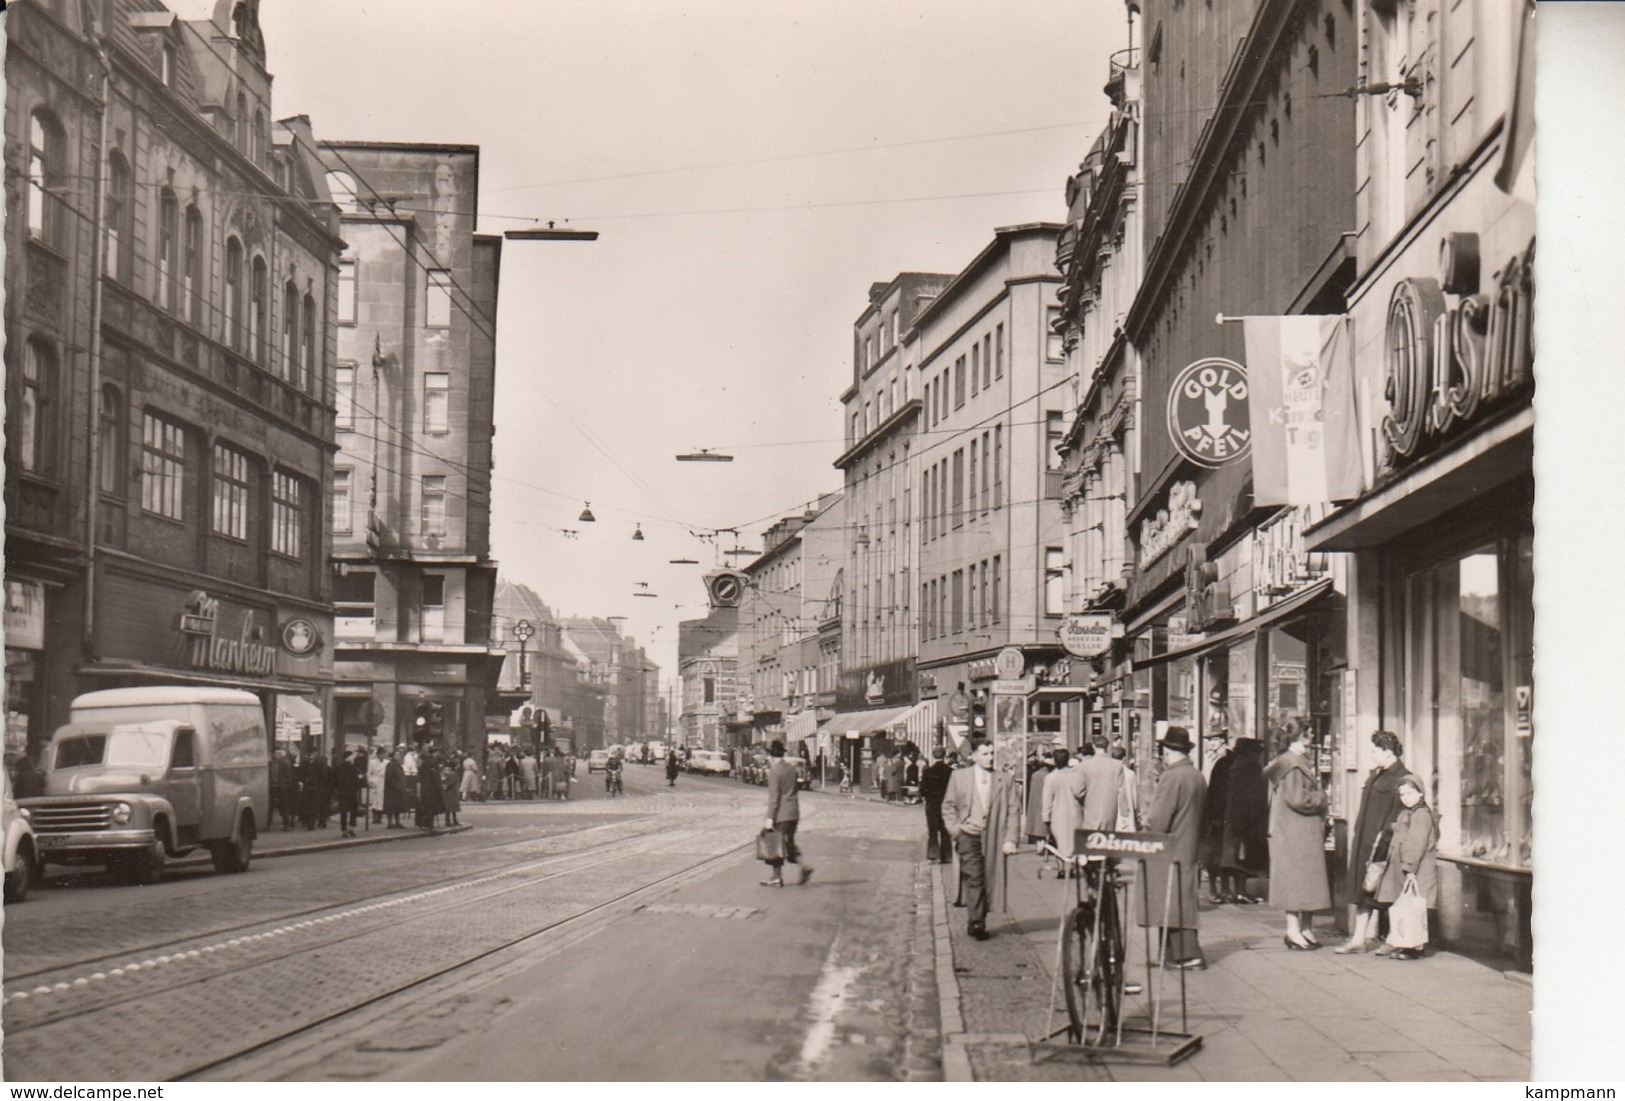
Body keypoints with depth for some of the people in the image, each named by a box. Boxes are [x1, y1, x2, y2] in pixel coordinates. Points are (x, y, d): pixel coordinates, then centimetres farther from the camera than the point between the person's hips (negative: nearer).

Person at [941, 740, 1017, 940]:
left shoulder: (1004, 781, 6)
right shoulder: (959, 777, 6)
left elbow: (1012, 812, 4)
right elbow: (948, 806, 10)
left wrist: (1010, 840, -4)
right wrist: (955, 829, -4)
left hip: (993, 838, 1)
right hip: (969, 835, -1)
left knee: (989, 881, 4)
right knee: (974, 879, -13)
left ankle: (978, 923, 14)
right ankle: (976, 922, -14)